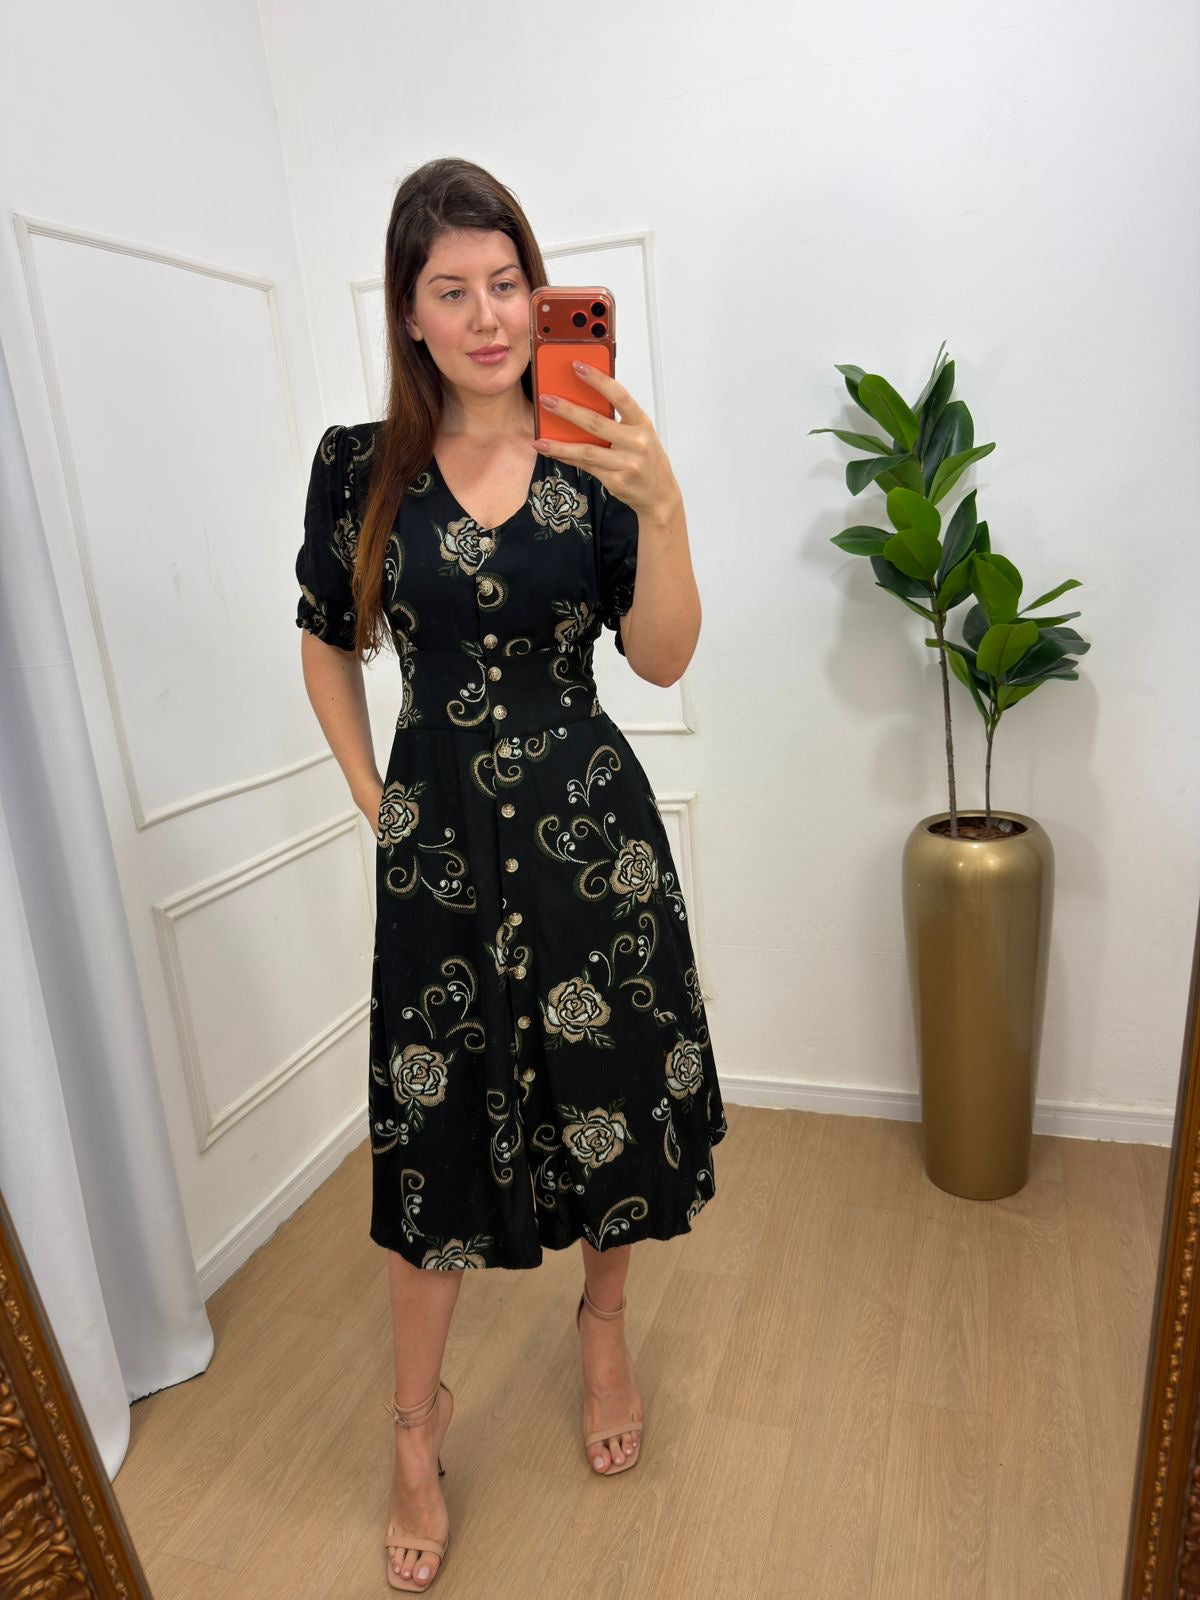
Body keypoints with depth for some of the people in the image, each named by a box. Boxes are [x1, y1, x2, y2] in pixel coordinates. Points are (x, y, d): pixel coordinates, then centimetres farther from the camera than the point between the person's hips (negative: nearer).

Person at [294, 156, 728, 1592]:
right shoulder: (360, 466, 1)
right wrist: (374, 800, 5)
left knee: (611, 1086, 12)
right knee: (432, 1128, 8)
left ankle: (603, 1323, 44)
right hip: (438, 837, 0)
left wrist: (662, 508, -20)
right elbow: (328, 645, 11)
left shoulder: (594, 452, -1)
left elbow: (662, 660, -6)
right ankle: (417, 1421, 33)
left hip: (589, 822, 0)